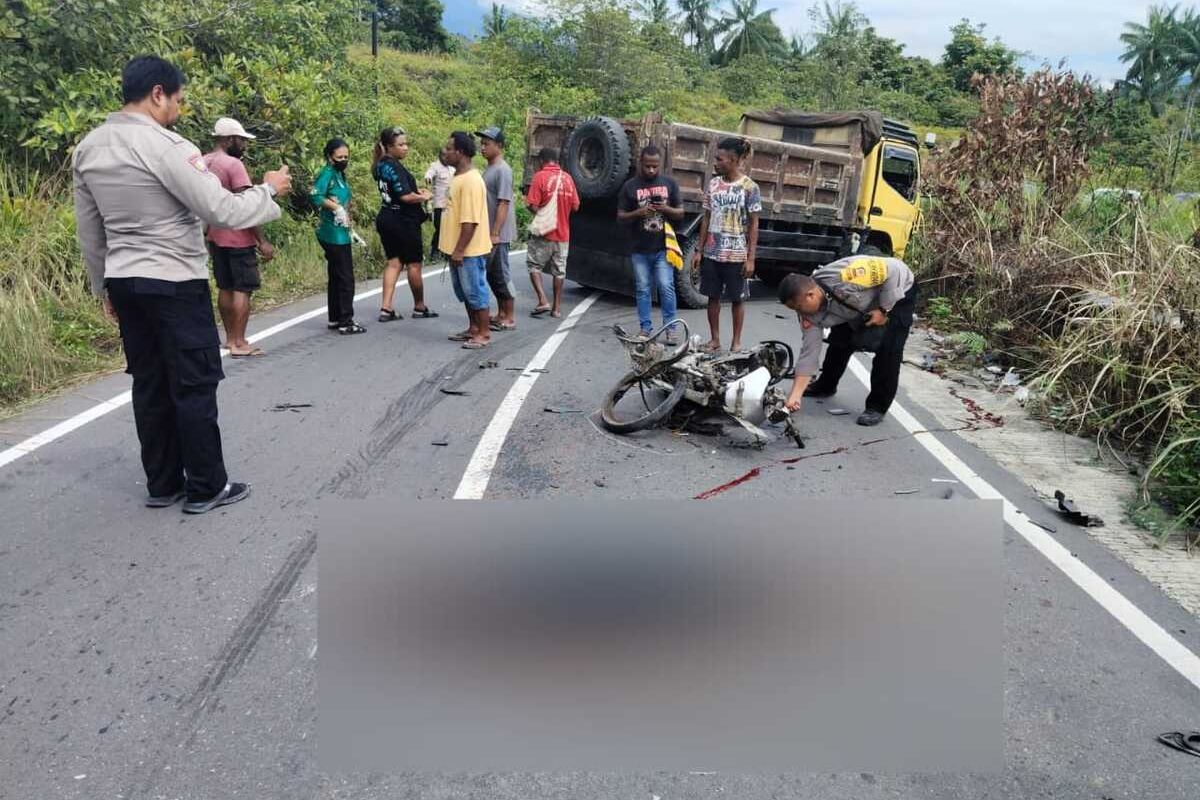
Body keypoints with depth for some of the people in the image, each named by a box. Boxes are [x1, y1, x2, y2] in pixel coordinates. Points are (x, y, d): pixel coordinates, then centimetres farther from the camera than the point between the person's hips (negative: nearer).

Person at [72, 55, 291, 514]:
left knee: (149, 384, 13)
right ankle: (206, 488, 10)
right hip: (175, 284, -8)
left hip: (124, 283, 8)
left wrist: (105, 289, 22)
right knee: (194, 385, 1)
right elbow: (223, 212, -20)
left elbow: (89, 233, 14)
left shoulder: (87, 149, 9)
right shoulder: (167, 147, -17)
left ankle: (162, 484, 21)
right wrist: (269, 189, -3)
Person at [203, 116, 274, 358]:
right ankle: (239, 343, -2)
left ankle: (230, 338, 19)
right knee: (242, 289, -3)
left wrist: (208, 233, 21)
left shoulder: (202, 163, 10)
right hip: (238, 238, -8)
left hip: (216, 237, 8)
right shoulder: (233, 164, -15)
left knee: (225, 288, 13)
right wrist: (262, 241, -19)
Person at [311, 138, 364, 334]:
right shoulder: (326, 173, -11)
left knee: (337, 277, 14)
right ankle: (345, 321, -1)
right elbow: (315, 196, -26)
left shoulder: (340, 174, 15)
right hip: (333, 234, -9)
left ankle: (335, 319, 22)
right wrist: (336, 207, -20)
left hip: (341, 234, 9)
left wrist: (350, 229, 11)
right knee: (345, 278, -6)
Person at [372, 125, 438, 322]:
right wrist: (424, 197, -7)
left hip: (386, 218, 8)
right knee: (414, 264, 5)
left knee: (393, 261, 11)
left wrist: (417, 191, 9)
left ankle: (386, 309, 5)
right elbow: (405, 196, -24)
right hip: (403, 222, -8)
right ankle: (419, 307, 18)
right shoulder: (395, 167, -19)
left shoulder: (381, 165, 9)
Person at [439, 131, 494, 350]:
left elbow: (470, 221, -24)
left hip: (469, 250, -10)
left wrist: (459, 250, -23)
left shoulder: (471, 180, -20)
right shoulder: (459, 176, 12)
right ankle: (473, 329, 28)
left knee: (476, 291, -1)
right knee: (465, 292, 17)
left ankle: (484, 334, 8)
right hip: (459, 249, 10)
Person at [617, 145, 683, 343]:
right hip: (639, 249, 1)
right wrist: (638, 213, -16)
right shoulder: (630, 186, 4)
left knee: (666, 287, -5)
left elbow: (680, 213, 10)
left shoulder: (670, 183, 7)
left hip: (663, 248, 0)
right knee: (642, 289, 6)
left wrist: (667, 209, -12)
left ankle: (670, 328, 3)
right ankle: (645, 328, 14)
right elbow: (620, 216, 4)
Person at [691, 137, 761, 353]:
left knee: (737, 299, 6)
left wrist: (751, 258, -11)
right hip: (711, 253, 4)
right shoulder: (713, 183, 4)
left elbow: (753, 225, -6)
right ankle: (715, 339, 23)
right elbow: (707, 218, 9)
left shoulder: (749, 187, -8)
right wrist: (699, 250, 6)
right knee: (713, 296, 10)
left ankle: (736, 342, 18)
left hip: (736, 256, -4)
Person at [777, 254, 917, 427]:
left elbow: (893, 270, -32)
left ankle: (877, 406, -5)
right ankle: (825, 386, 31)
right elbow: (809, 352, -17)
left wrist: (883, 310, -27)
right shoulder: (810, 312, -20)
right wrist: (795, 395, -22)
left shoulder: (845, 278, -43)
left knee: (888, 350, -17)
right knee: (839, 341, 7)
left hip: (897, 291, -6)